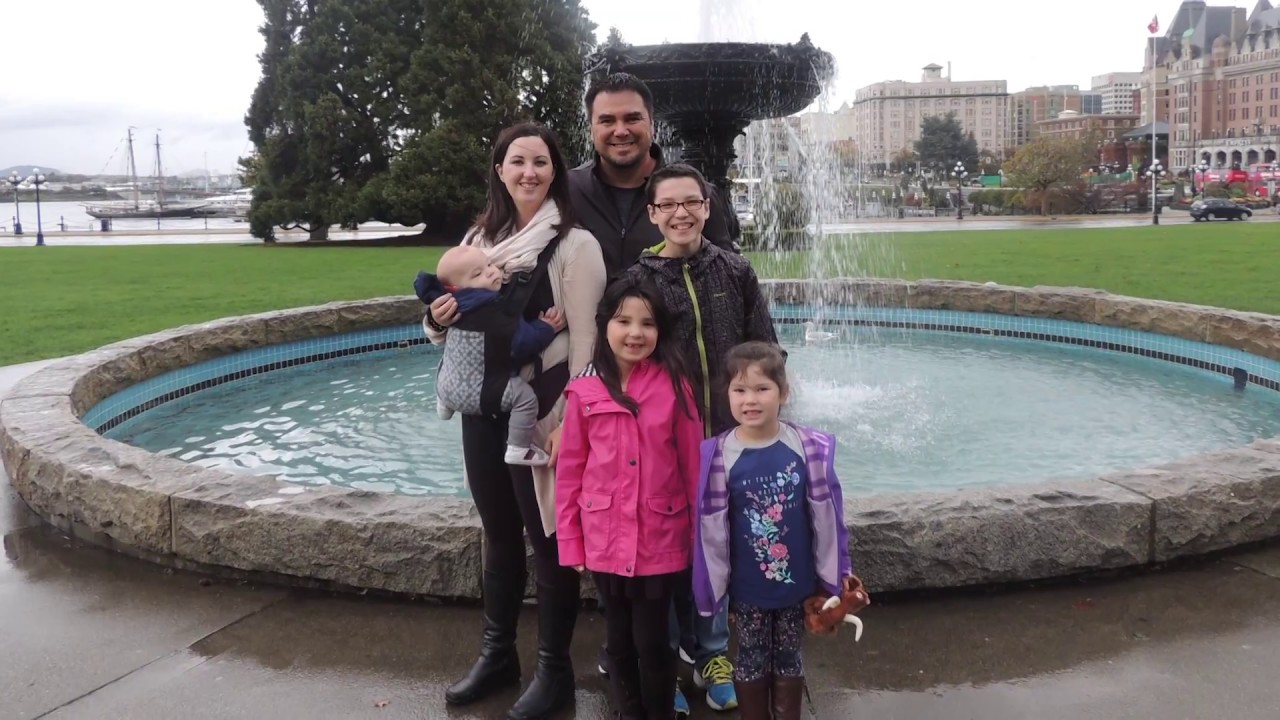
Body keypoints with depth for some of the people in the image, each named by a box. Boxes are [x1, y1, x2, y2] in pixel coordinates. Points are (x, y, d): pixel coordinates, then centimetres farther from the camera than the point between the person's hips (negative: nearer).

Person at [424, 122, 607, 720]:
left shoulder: (574, 244, -9)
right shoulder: (480, 238, 9)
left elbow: (584, 341, -12)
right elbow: (456, 318, 18)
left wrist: (572, 422, -16)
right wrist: (437, 319, -5)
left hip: (541, 411, -6)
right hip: (483, 408, 6)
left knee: (548, 539, 4)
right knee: (498, 535, 18)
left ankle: (554, 669, 20)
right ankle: (497, 654, 34)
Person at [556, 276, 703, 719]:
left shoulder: (674, 385, -7)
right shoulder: (584, 393, -5)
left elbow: (693, 464, -3)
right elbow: (569, 472, 1)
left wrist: (700, 533, 0)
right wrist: (570, 541, 1)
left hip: (661, 541, -2)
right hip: (606, 541, 2)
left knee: (652, 642, 7)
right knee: (620, 641, 17)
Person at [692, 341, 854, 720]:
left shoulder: (809, 448, -13)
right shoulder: (719, 455, -15)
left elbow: (826, 517, -4)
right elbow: (711, 528, -8)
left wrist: (833, 577, 1)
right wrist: (713, 584, -3)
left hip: (796, 581, 1)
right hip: (746, 586, -1)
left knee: (788, 659, 19)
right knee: (751, 661, 17)